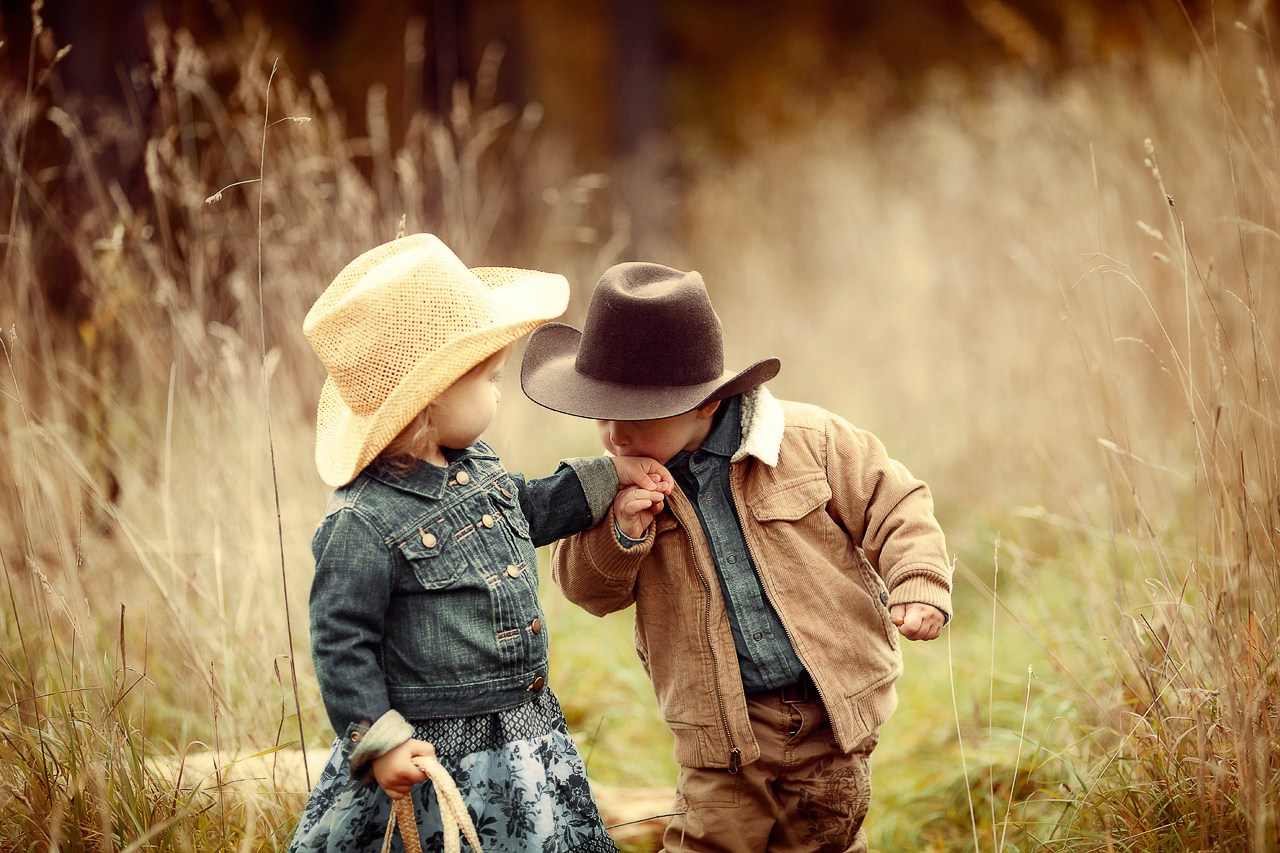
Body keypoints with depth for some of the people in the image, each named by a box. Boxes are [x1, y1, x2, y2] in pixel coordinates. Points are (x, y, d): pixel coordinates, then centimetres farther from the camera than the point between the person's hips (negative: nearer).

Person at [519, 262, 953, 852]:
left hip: (829, 716, -1)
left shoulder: (811, 440, -9)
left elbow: (894, 506, 0)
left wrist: (918, 584, -15)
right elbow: (586, 587, 2)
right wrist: (618, 537, -18)